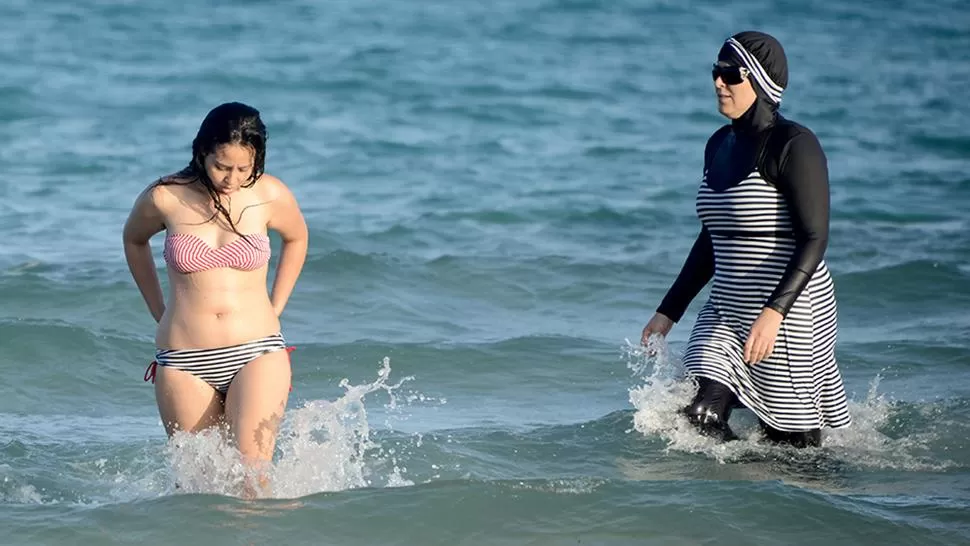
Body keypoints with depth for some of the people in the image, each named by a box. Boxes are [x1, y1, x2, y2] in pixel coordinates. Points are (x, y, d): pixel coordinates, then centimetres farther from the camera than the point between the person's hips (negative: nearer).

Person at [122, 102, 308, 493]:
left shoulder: (271, 196, -3)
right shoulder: (165, 198, -3)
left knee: (252, 478, -19)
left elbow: (296, 239, 20)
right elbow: (133, 240, 20)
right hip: (184, 362, 1)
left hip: (257, 354, -1)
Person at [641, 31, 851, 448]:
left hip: (790, 314, -7)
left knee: (791, 445, -1)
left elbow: (814, 239, -19)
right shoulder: (720, 146, 12)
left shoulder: (794, 146, -12)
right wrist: (669, 311, 19)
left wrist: (774, 312, -31)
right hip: (725, 312, 7)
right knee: (696, 418, -10)